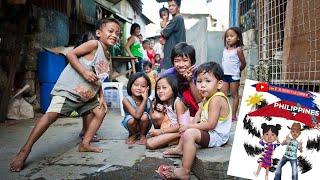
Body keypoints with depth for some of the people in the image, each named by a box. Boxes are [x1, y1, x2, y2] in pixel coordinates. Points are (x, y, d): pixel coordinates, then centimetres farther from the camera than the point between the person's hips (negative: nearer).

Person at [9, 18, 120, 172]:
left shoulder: (107, 56, 11)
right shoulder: (94, 44, -11)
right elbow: (71, 55, -17)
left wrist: (101, 97, 10)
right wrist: (84, 72, -24)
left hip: (87, 95, 9)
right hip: (69, 88, -9)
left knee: (100, 111, 8)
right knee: (51, 115, -18)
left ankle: (85, 144, 16)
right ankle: (24, 151, -10)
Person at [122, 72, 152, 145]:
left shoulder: (147, 101, -16)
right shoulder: (126, 100, -25)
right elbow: (137, 115, -38)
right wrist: (144, 100, -39)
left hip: (143, 125, 1)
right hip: (132, 125, -1)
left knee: (144, 116, -30)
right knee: (132, 120, -33)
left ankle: (142, 135, -1)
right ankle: (133, 135, 3)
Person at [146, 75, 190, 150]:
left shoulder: (178, 102, -18)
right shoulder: (163, 103, 2)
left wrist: (161, 131, -20)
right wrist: (161, 111, -11)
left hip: (180, 132, -7)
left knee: (150, 144, -21)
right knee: (155, 115, -14)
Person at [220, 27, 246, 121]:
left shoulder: (238, 50, -8)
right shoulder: (225, 50, 9)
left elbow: (243, 63, -4)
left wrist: (237, 70, 7)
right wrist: (224, 71, 9)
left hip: (234, 76, -6)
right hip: (225, 75, 6)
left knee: (234, 95, 4)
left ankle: (234, 115, 10)